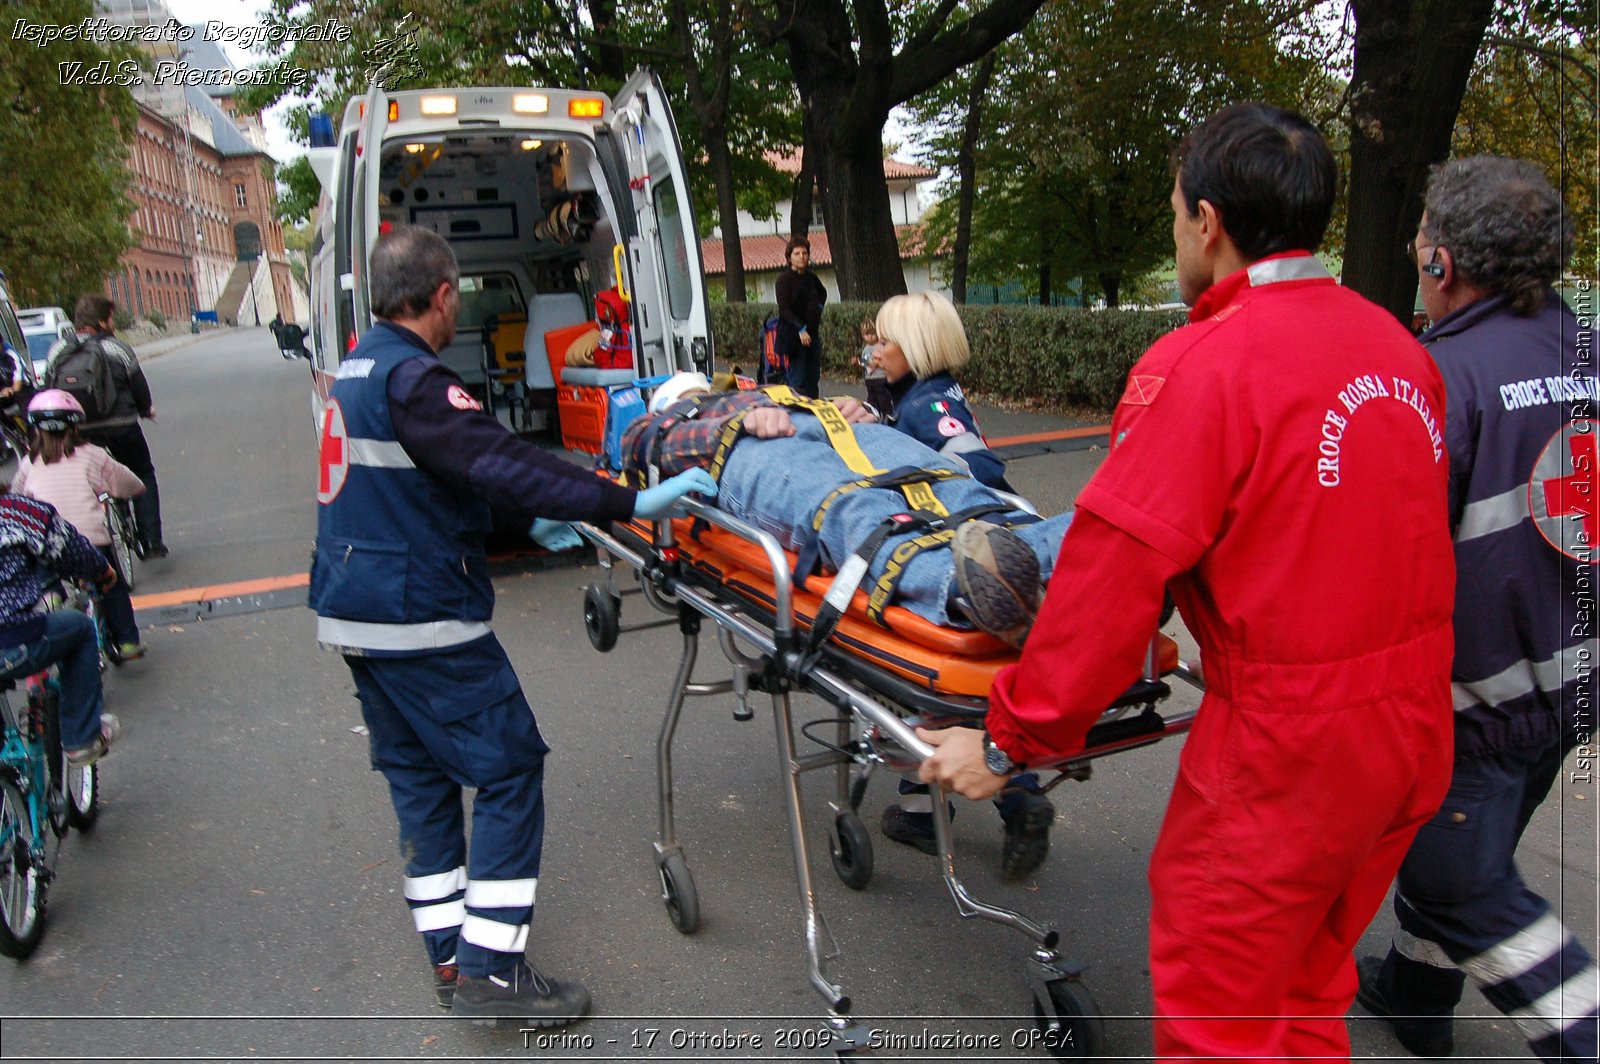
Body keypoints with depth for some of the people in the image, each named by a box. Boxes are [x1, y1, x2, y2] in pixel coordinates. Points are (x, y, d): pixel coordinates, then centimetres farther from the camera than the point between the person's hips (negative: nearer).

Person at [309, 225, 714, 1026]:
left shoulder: (357, 369, 13)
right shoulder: (412, 379, -19)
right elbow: (499, 461, -28)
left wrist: (533, 518, 25)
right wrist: (628, 505, -30)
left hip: (351, 613, 10)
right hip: (420, 620, -10)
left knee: (417, 775, 15)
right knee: (509, 768, -1)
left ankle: (448, 956, 24)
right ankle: (489, 968, 2)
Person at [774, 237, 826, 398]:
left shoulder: (811, 277, 11)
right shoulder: (784, 279, -8)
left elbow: (823, 293, 33)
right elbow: (784, 309, -17)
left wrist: (819, 307, 13)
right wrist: (800, 328, -27)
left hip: (812, 334, 6)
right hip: (793, 335, -6)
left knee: (814, 379, 8)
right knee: (798, 380, -8)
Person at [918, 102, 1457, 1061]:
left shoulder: (1204, 366, -20)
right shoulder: (1400, 347, 5)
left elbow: (1112, 578, -21)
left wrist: (1011, 741, -11)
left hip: (1285, 748, -8)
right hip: (1416, 729, 8)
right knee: (1308, 985, 26)